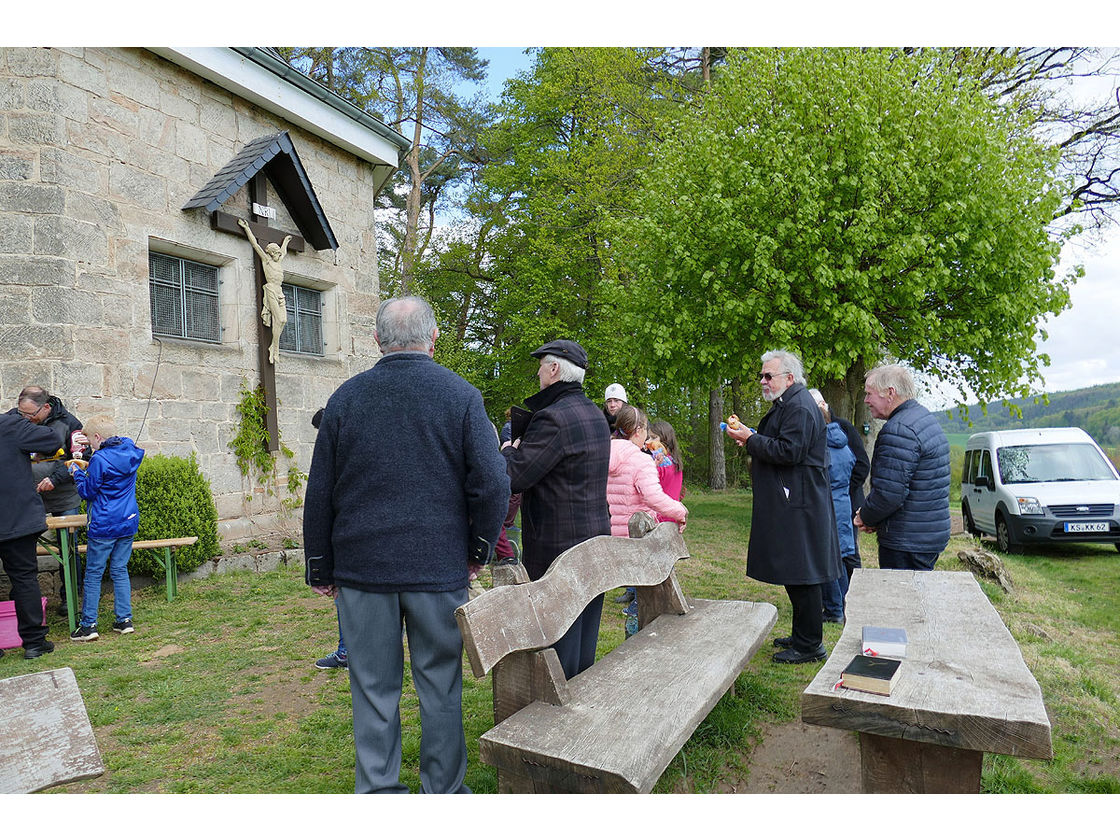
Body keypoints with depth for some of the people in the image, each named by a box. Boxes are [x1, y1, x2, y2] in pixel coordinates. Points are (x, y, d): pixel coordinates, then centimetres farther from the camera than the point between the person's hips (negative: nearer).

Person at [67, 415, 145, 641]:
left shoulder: (100, 460, -15)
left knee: (93, 574, 4)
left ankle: (88, 624, 8)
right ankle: (124, 619, 14)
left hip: (104, 526, -6)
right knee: (120, 571, 13)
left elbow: (88, 492, -5)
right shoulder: (130, 454, 5)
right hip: (128, 522, 6)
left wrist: (77, 472, 8)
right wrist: (88, 468, 16)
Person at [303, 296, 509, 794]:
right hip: (440, 568, -1)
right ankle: (443, 791, 25)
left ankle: (377, 791, 24)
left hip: (362, 567, 2)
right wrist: (478, 548, 5)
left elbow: (319, 493, 5)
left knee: (373, 689, 12)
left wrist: (320, 569, 14)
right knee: (440, 687, 12)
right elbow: (493, 483, -9)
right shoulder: (461, 395, -4)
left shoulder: (346, 397, 2)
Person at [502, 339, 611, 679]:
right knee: (584, 644, 18)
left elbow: (512, 478, -20)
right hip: (596, 536, 9)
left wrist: (509, 450, 1)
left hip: (559, 546, -9)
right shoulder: (596, 415, 12)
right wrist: (523, 449, 12)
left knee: (557, 640, 1)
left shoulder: (552, 418, -18)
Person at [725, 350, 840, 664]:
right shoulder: (785, 405, 18)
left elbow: (789, 451, -23)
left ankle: (810, 645, 7)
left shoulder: (799, 407, -15)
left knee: (800, 575, -3)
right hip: (787, 505, 11)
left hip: (798, 506, -11)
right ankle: (802, 635, 28)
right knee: (794, 572, 17)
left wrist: (751, 440, -15)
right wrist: (751, 438, 10)